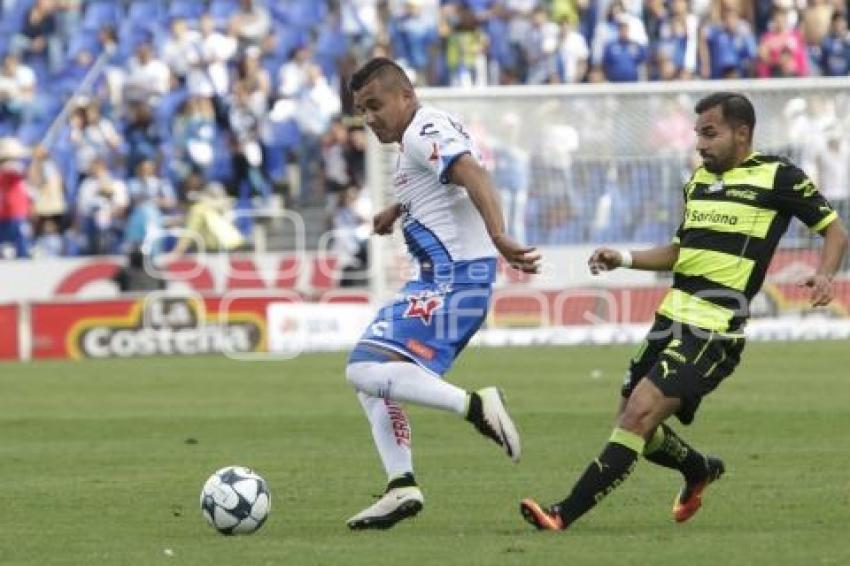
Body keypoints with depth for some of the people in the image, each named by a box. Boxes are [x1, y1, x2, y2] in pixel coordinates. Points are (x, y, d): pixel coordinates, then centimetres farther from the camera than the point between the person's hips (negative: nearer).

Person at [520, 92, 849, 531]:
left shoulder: (776, 176, -3)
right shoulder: (698, 181, 18)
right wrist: (624, 259, 12)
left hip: (714, 329, -8)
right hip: (671, 319, 8)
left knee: (639, 415, -18)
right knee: (632, 425, 11)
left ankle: (564, 516, -20)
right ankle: (700, 470, 40)